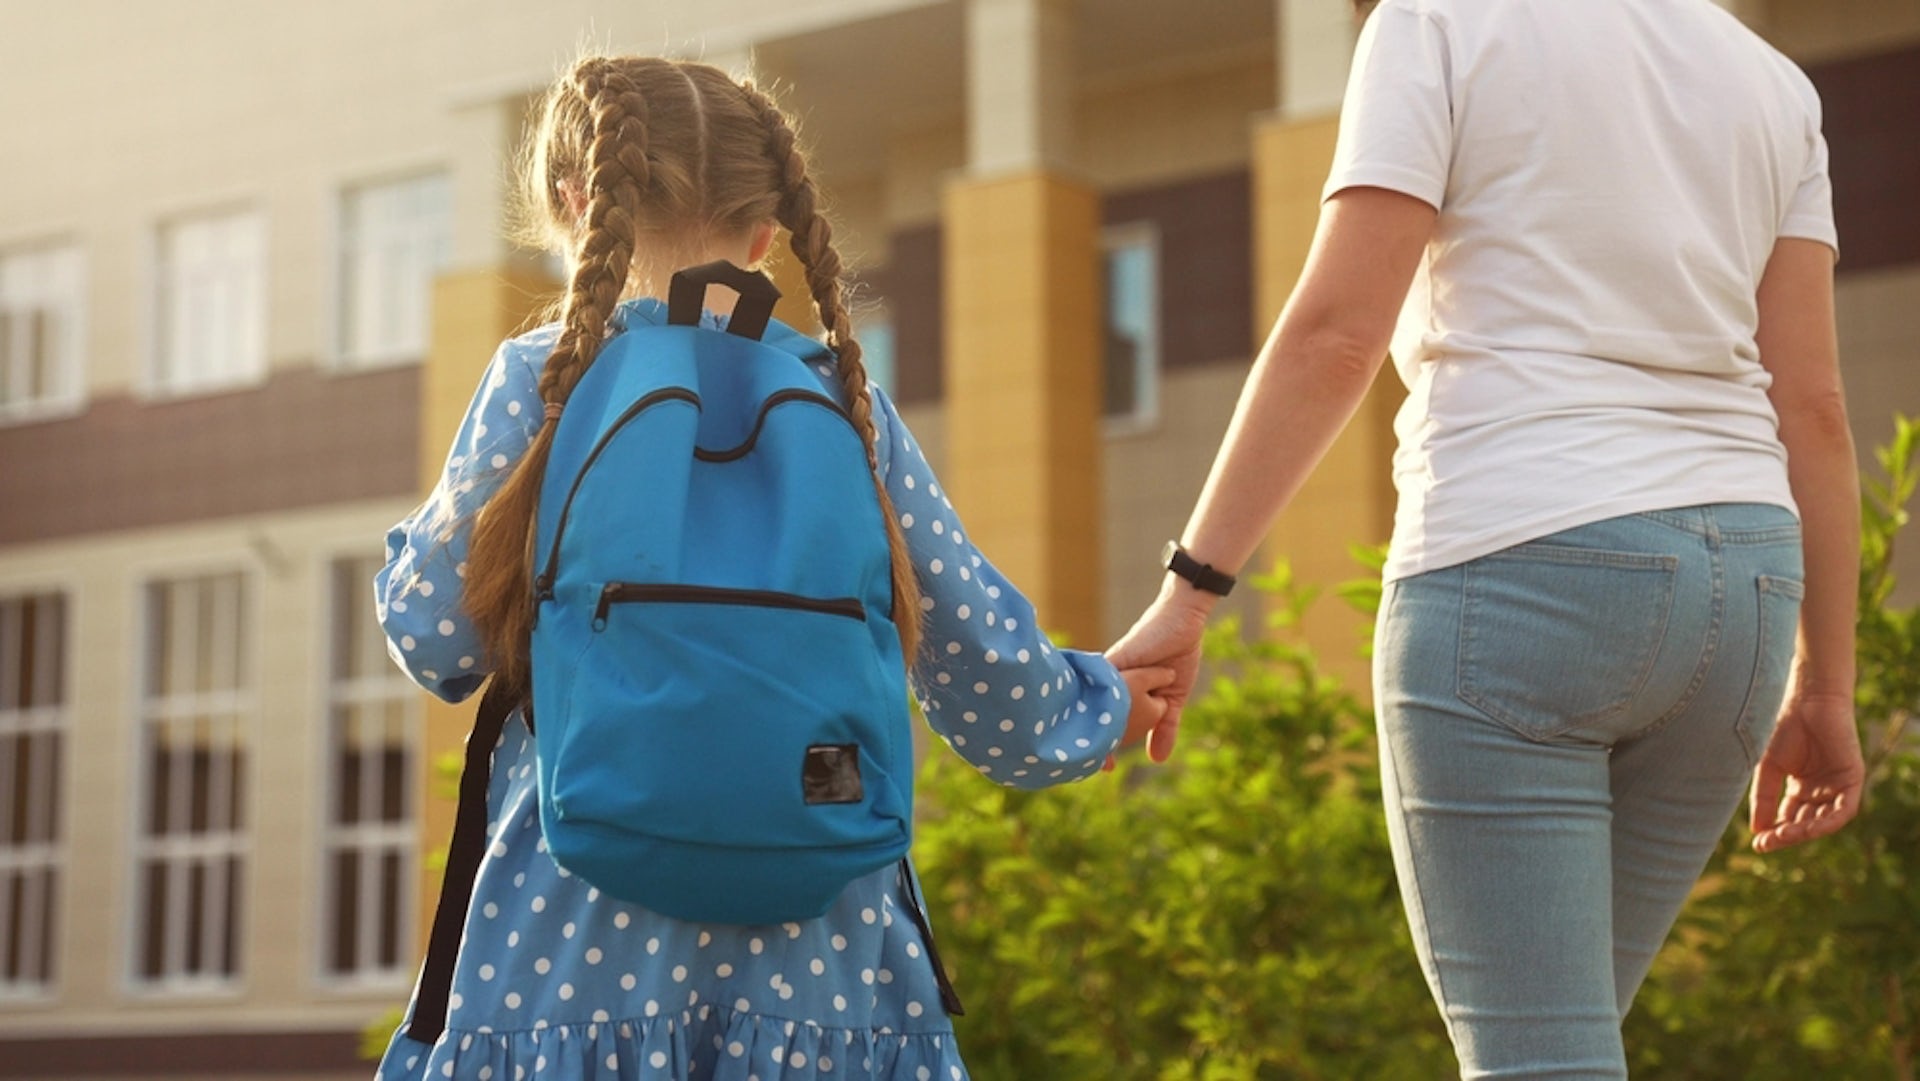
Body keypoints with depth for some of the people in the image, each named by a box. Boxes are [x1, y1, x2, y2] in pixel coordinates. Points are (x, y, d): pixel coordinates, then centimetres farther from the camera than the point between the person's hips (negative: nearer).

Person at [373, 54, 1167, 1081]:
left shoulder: (545, 379, -3)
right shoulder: (842, 395, 5)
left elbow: (434, 639, 1)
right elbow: (981, 656, 9)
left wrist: (418, 537, 22)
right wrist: (1095, 702, 30)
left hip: (590, 917, -2)